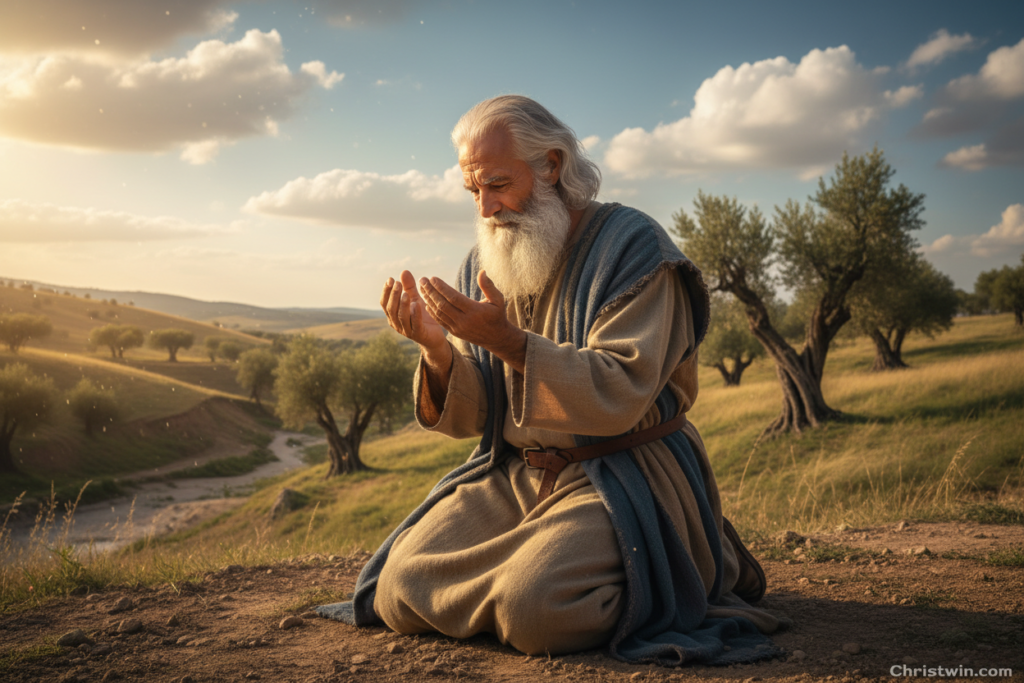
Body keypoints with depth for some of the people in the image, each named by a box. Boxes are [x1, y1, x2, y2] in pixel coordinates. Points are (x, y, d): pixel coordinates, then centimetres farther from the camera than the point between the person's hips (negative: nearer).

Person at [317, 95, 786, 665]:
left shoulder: (632, 245, -11)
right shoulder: (485, 264, 8)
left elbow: (618, 396, -22)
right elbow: (470, 417, 4)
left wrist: (508, 340, -31)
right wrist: (436, 348, -16)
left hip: (621, 475, -6)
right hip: (513, 474, 6)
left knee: (531, 607, -28)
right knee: (401, 590, -9)